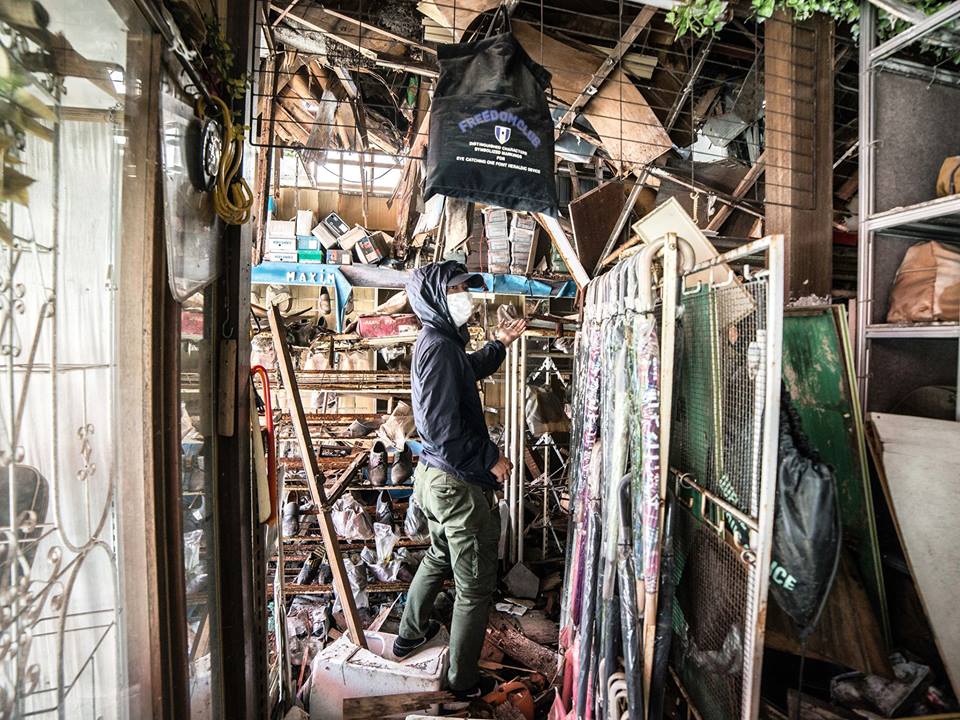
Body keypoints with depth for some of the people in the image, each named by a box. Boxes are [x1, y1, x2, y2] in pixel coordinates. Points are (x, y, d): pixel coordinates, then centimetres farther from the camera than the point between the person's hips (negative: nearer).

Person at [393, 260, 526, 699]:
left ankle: (410, 635, 53)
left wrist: (499, 343, 21)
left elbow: (471, 371, 28)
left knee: (440, 557, 32)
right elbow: (444, 428, -27)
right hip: (459, 485, -10)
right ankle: (463, 680, 34)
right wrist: (491, 459, -16)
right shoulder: (440, 347, -22)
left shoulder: (439, 341, 9)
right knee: (475, 586, 11)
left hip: (436, 478, 10)